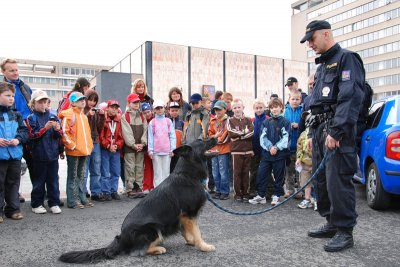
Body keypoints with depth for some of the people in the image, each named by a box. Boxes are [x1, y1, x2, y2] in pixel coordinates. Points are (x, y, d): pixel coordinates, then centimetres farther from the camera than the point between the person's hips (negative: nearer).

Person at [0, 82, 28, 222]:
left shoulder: (16, 114, 10)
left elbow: (24, 130, 9)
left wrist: (18, 139, -9)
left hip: (15, 154, 4)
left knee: (13, 183, 12)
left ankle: (13, 209, 23)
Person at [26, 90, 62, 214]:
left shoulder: (53, 116, 8)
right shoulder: (31, 118, 0)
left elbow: (59, 135, 8)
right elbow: (32, 135, -10)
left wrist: (57, 130, -13)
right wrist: (45, 128, -22)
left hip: (53, 154, 3)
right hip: (39, 155, -3)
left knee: (53, 180, 8)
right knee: (39, 180, 7)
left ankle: (54, 203, 15)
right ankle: (36, 204, 19)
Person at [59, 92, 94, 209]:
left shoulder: (83, 115, 17)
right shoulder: (69, 115, -9)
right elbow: (64, 132, -15)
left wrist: (89, 146, 13)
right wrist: (72, 145, -14)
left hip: (84, 151, 8)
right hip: (73, 151, -8)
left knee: (81, 176, 14)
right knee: (73, 177, 0)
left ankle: (82, 198, 22)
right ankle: (72, 201, 6)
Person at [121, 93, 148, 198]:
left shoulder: (142, 116, 14)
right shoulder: (125, 117, 0)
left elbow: (145, 130, 6)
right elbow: (126, 132, -8)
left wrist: (143, 143, -7)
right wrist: (133, 144, -13)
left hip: (141, 147, 4)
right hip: (129, 147, -4)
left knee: (140, 167, 7)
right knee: (130, 168, -4)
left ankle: (139, 188, 13)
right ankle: (130, 190, 2)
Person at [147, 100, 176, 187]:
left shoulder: (168, 121, 6)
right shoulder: (152, 122, 4)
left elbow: (172, 136, 5)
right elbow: (150, 137, 3)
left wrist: (172, 149, -1)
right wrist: (150, 151, -2)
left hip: (167, 151, 1)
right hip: (156, 151, -1)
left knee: (166, 171, 4)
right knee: (157, 172, 3)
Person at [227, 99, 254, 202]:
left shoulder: (248, 120, 9)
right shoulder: (230, 120, 5)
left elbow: (251, 133, -6)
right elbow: (231, 134, -11)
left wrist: (238, 134, -12)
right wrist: (244, 132, -6)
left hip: (248, 150, 2)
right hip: (236, 150, -1)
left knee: (246, 172, 6)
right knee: (237, 172, 1)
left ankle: (245, 193, 16)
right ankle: (237, 193, 10)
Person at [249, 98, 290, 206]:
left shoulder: (285, 122, 0)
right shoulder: (266, 122, 10)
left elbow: (285, 138, -8)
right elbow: (263, 137, 1)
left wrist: (276, 147, -17)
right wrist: (270, 147, -13)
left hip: (280, 153, -3)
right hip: (266, 153, 3)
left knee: (279, 175, 6)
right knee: (261, 173, 2)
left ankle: (276, 195, 19)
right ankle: (261, 195, 13)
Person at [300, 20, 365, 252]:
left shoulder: (346, 58, -5)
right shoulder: (322, 66, 24)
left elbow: (351, 98, -17)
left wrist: (335, 131, -23)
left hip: (337, 130, -9)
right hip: (320, 129, 10)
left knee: (338, 180, -8)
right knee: (321, 179, 12)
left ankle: (345, 231, 3)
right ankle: (332, 223, 23)